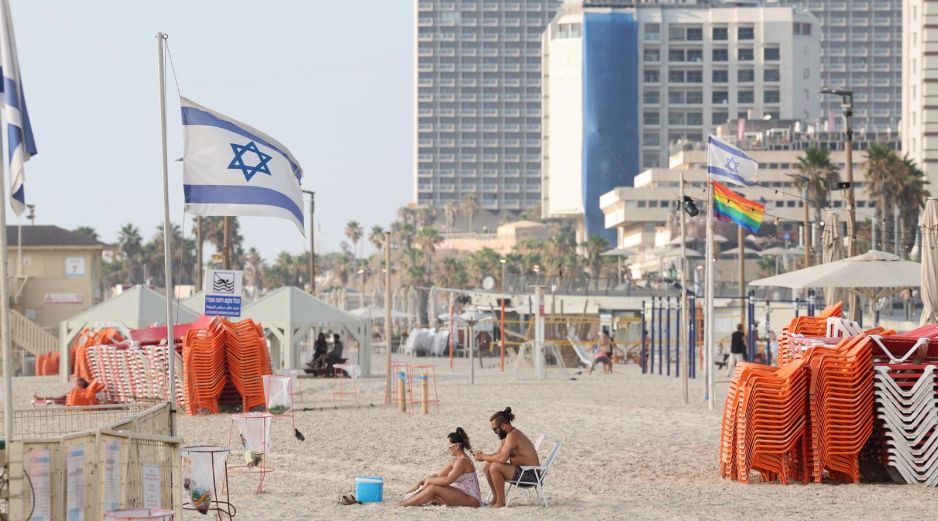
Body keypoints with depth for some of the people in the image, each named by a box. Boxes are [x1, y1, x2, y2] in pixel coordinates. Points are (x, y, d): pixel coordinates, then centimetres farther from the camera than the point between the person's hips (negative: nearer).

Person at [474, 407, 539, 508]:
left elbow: (502, 458, -30)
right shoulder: (509, 434, 11)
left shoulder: (512, 436, -20)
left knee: (495, 467, -25)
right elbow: (499, 454, 16)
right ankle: (496, 499, 10)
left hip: (530, 474, -10)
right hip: (521, 471, 10)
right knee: (487, 467, 6)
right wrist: (484, 456, -2)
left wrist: (483, 456, -17)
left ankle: (500, 502, -17)